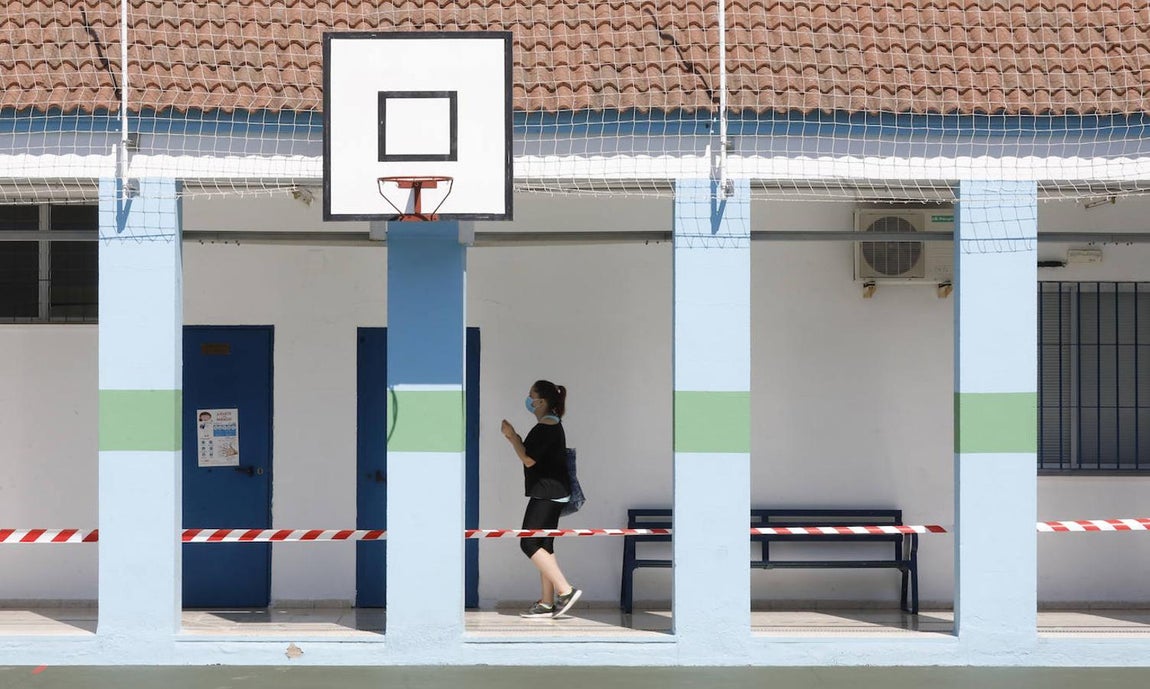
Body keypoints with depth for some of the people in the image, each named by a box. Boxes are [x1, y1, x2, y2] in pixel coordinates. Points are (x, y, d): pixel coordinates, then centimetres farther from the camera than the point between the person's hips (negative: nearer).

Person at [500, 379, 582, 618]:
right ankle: (547, 603, 9)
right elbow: (532, 455, 22)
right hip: (551, 493, 11)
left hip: (547, 493, -11)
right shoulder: (552, 425, 18)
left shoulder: (546, 427, -15)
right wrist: (514, 438, 14)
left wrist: (512, 437, -7)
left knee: (529, 543, -11)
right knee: (543, 545, 10)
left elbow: (528, 460, -18)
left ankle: (565, 590, -15)